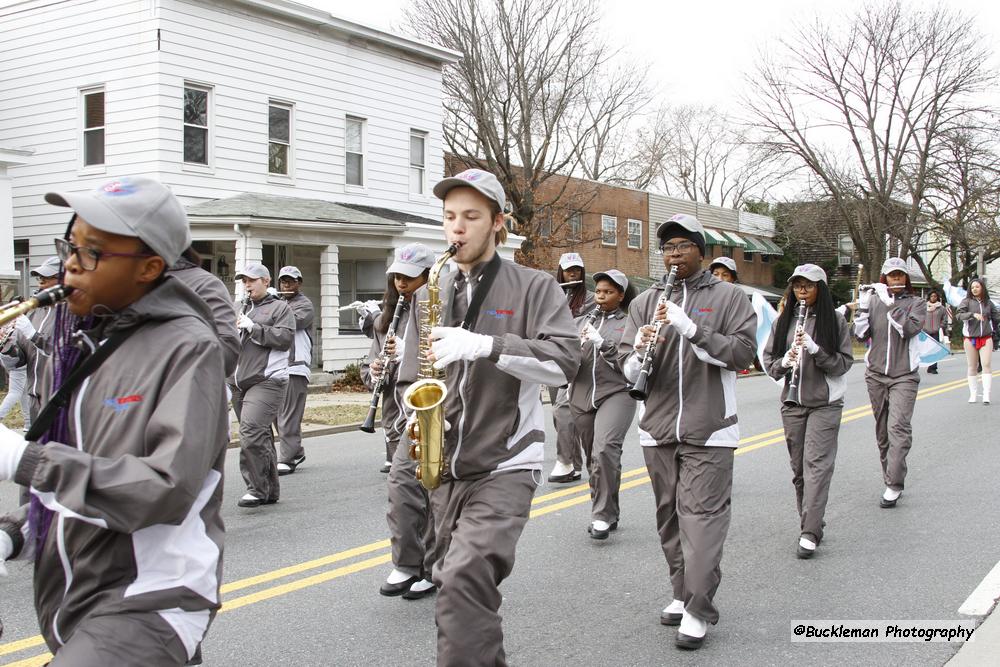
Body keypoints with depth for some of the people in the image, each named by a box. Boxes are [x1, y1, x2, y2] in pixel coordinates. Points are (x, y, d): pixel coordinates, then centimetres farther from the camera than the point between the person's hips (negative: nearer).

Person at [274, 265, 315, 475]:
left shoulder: (304, 305, -1)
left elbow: (291, 322, -20)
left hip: (295, 367, -8)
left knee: (288, 416, -9)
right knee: (281, 414, 11)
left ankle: (287, 460, -8)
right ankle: (296, 452, 23)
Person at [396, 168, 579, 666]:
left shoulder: (534, 288, -2)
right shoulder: (429, 295, 12)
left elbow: (566, 362, -15)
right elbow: (410, 378, 17)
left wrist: (485, 346, -24)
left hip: (505, 465, -5)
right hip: (445, 468, 6)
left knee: (463, 578, -23)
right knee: (460, 585, 15)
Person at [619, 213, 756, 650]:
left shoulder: (728, 297, 2)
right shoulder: (646, 302, 11)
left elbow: (743, 352, -11)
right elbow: (628, 369, 6)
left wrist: (690, 328, -21)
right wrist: (640, 350, -19)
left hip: (709, 429, -4)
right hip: (658, 428, 4)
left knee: (702, 515, -8)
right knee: (670, 516, 10)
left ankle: (698, 610, -5)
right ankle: (682, 593, 23)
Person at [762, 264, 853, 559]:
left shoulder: (835, 321, -2)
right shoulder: (783, 321, 8)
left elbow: (843, 363, -5)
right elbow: (768, 360, 9)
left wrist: (814, 349, -20)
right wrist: (784, 363, -13)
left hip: (825, 404, -4)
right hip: (792, 403, 4)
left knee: (817, 465, -11)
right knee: (799, 468, 8)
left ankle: (810, 534, -14)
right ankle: (812, 523, 21)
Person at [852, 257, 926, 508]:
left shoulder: (916, 303, 3)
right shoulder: (874, 300, 7)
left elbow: (910, 328, -16)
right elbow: (861, 335, 0)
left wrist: (889, 304, -18)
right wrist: (863, 306, -11)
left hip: (904, 376, -3)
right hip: (876, 374, 3)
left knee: (898, 427, -15)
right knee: (882, 430, 9)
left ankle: (893, 486, -16)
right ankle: (890, 476, 21)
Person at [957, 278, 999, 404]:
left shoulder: (988, 303, 7)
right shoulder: (967, 301, 0)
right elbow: (960, 315, -15)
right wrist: (973, 314, -29)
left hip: (986, 338, 1)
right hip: (970, 338, -1)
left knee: (987, 365, -9)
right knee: (972, 367, 5)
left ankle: (986, 396, -12)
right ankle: (972, 394, 11)